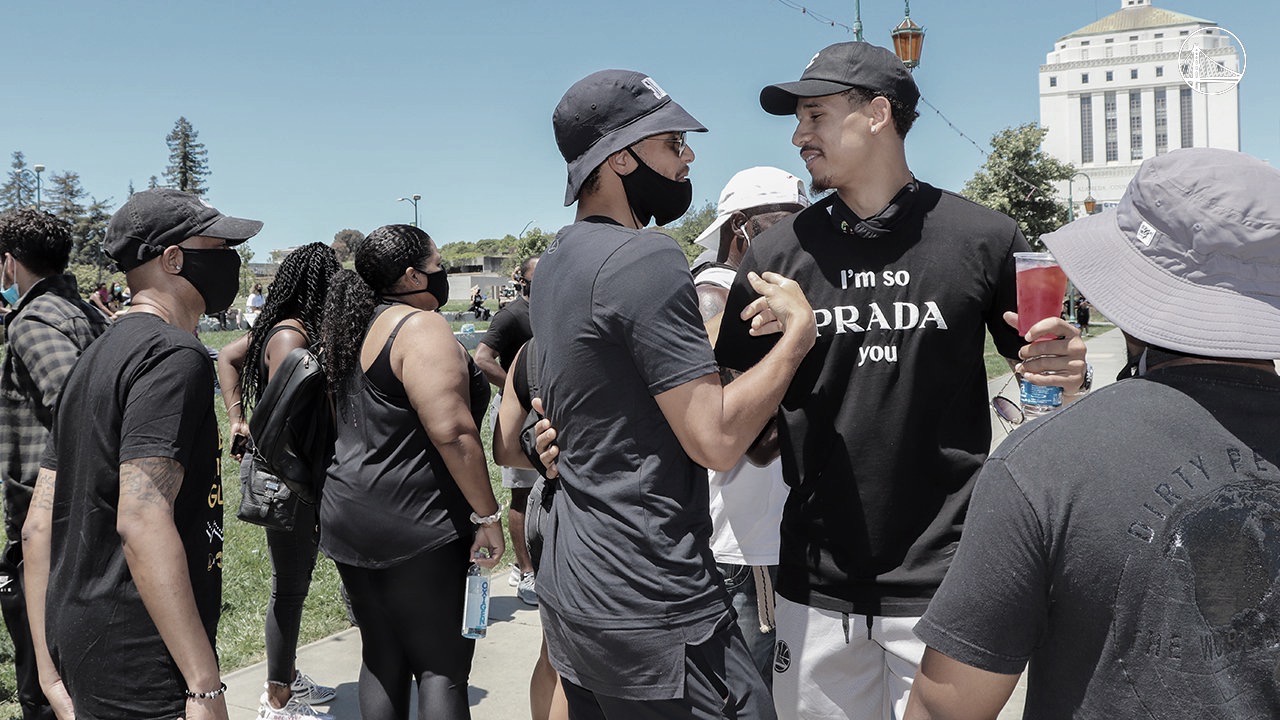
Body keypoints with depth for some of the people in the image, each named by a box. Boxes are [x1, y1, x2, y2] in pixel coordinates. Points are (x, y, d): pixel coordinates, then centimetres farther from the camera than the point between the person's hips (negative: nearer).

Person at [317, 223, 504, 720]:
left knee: (381, 656, 16)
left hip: (349, 519, 9)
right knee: (443, 666, 1)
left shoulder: (353, 329, 13)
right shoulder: (420, 327, -15)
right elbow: (451, 431, -24)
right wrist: (487, 515, -18)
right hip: (417, 529, -9)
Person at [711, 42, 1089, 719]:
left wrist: (1067, 373, -14)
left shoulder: (984, 238, -3)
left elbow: (1038, 370, 7)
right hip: (816, 587, 2)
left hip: (943, 584, -1)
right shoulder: (777, 252, 1)